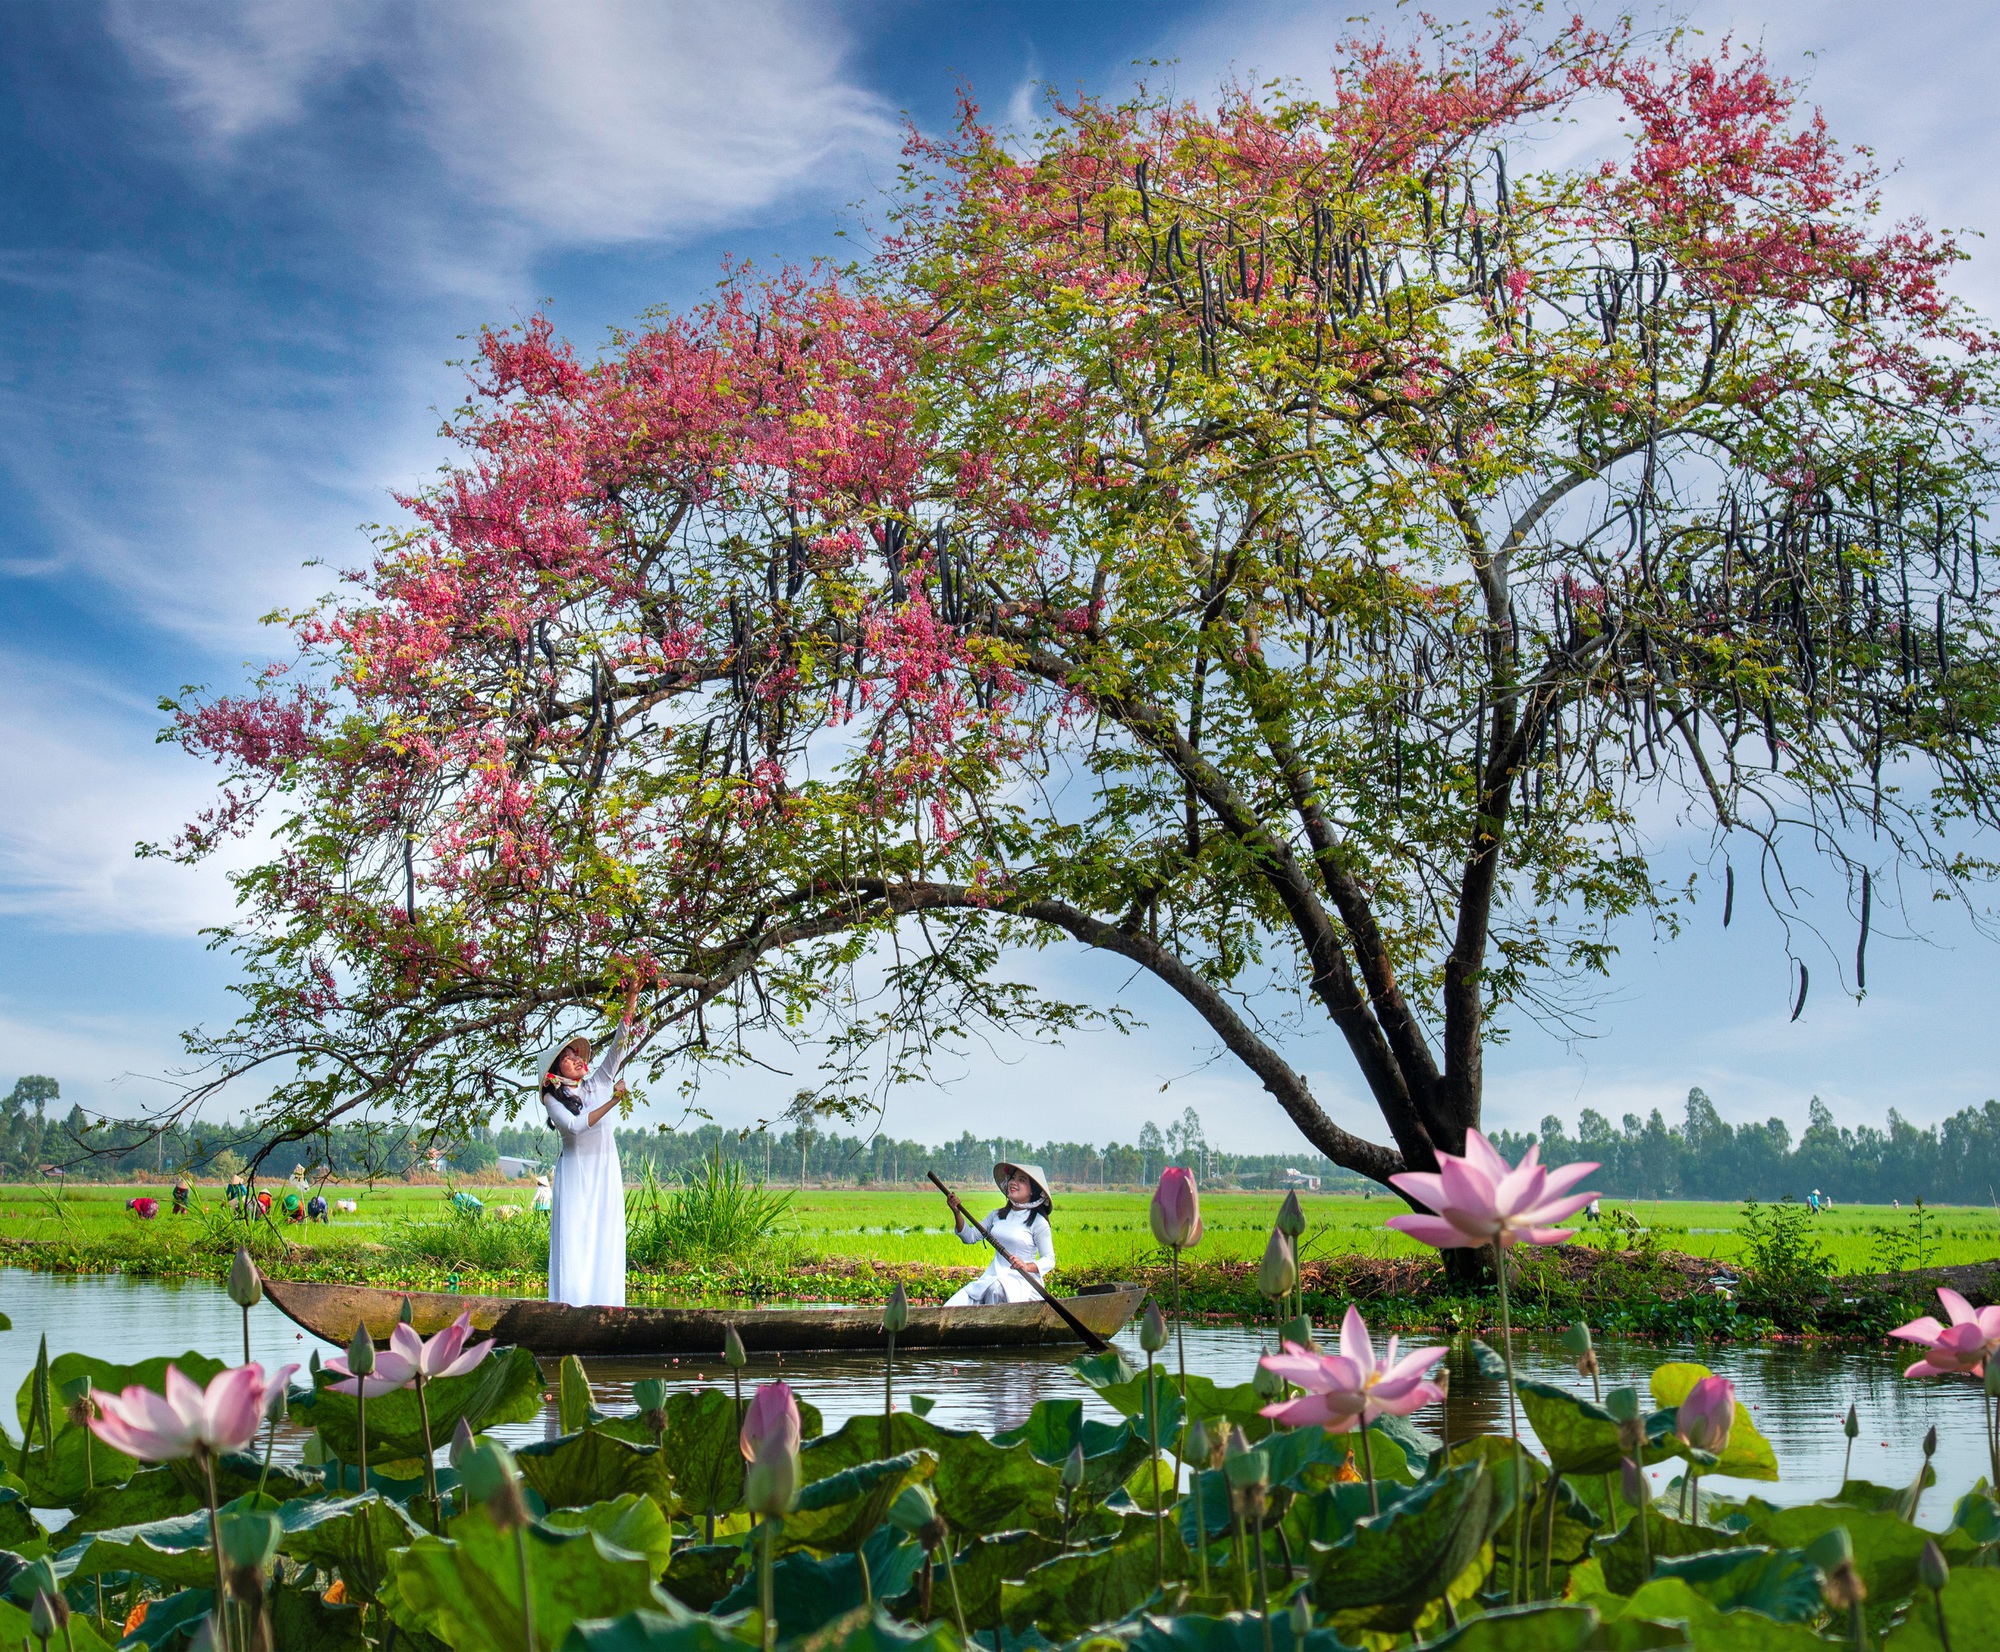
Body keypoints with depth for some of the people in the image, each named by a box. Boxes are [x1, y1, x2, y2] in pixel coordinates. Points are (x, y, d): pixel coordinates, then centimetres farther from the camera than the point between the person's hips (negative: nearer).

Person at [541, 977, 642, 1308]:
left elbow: (619, 1045, 5)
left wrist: (631, 999, -3)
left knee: (606, 1237, -1)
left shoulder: (599, 1083, 11)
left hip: (605, 1171, 4)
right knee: (575, 1237, -8)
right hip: (575, 1172, -4)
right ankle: (572, 1306, -9)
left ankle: (604, 1303, -1)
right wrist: (612, 1102, -21)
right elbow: (575, 1125, -16)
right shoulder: (552, 1099, 1)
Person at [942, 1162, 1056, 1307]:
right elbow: (971, 1237, 14)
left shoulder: (1038, 1222, -3)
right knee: (950, 1310, -16)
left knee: (996, 1289, -40)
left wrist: (1027, 1266, -23)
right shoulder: (998, 1215, 13)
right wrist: (957, 1213, -1)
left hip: (1022, 1280, -5)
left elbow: (1049, 1260, -4)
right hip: (992, 1277, 5)